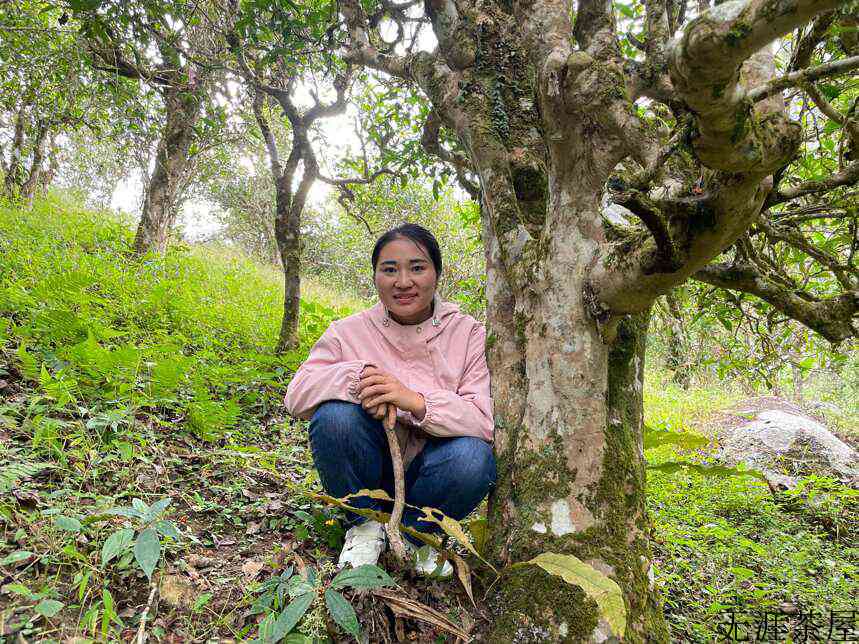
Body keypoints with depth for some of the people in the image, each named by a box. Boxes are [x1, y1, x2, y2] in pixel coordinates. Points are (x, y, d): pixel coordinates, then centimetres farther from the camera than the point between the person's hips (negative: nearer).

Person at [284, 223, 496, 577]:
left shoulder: (469, 334, -6)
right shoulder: (349, 331, -3)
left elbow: (489, 420, -17)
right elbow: (296, 396, -13)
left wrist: (417, 401, -34)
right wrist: (358, 375, -31)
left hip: (428, 474, 0)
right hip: (367, 473, 1)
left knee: (474, 458, -32)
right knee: (335, 414, -27)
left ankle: (414, 533, 0)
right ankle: (364, 525, -2)